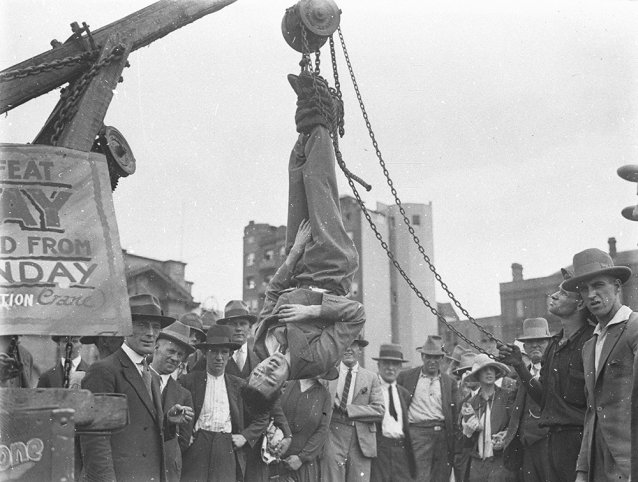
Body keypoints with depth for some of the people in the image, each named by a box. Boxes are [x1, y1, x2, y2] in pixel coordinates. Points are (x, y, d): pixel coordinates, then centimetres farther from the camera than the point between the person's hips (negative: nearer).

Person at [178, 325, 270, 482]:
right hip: (196, 449, -1)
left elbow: (262, 417, 17)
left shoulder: (239, 385, 13)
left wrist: (245, 436, 5)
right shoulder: (188, 381, 7)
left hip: (228, 451, 1)